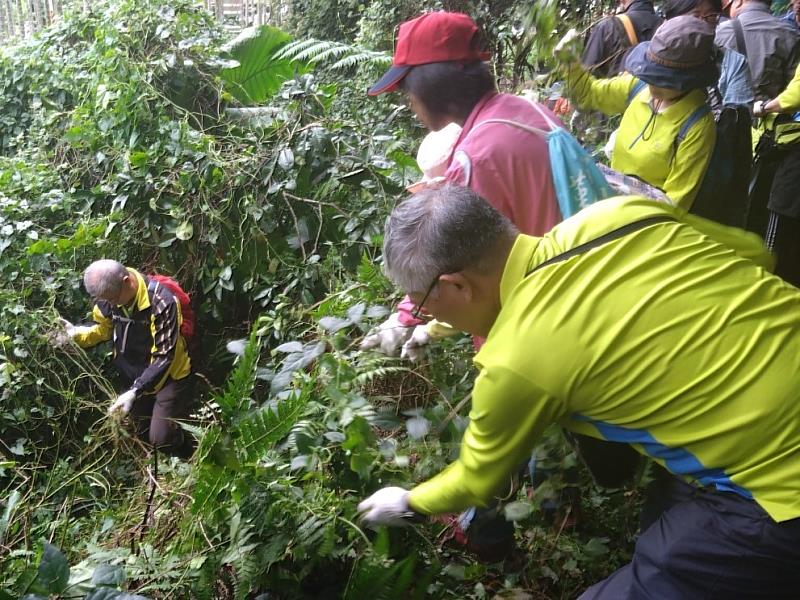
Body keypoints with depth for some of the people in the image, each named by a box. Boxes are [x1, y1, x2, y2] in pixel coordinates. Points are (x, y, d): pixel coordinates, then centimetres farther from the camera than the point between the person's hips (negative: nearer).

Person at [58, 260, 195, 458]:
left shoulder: (161, 302, -33)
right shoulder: (108, 294, -13)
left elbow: (163, 357, -30)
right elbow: (104, 328, 6)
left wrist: (135, 392, -37)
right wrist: (76, 334, -15)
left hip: (168, 375, -6)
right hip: (136, 375, 7)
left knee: (161, 438, -10)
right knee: (142, 434, 19)